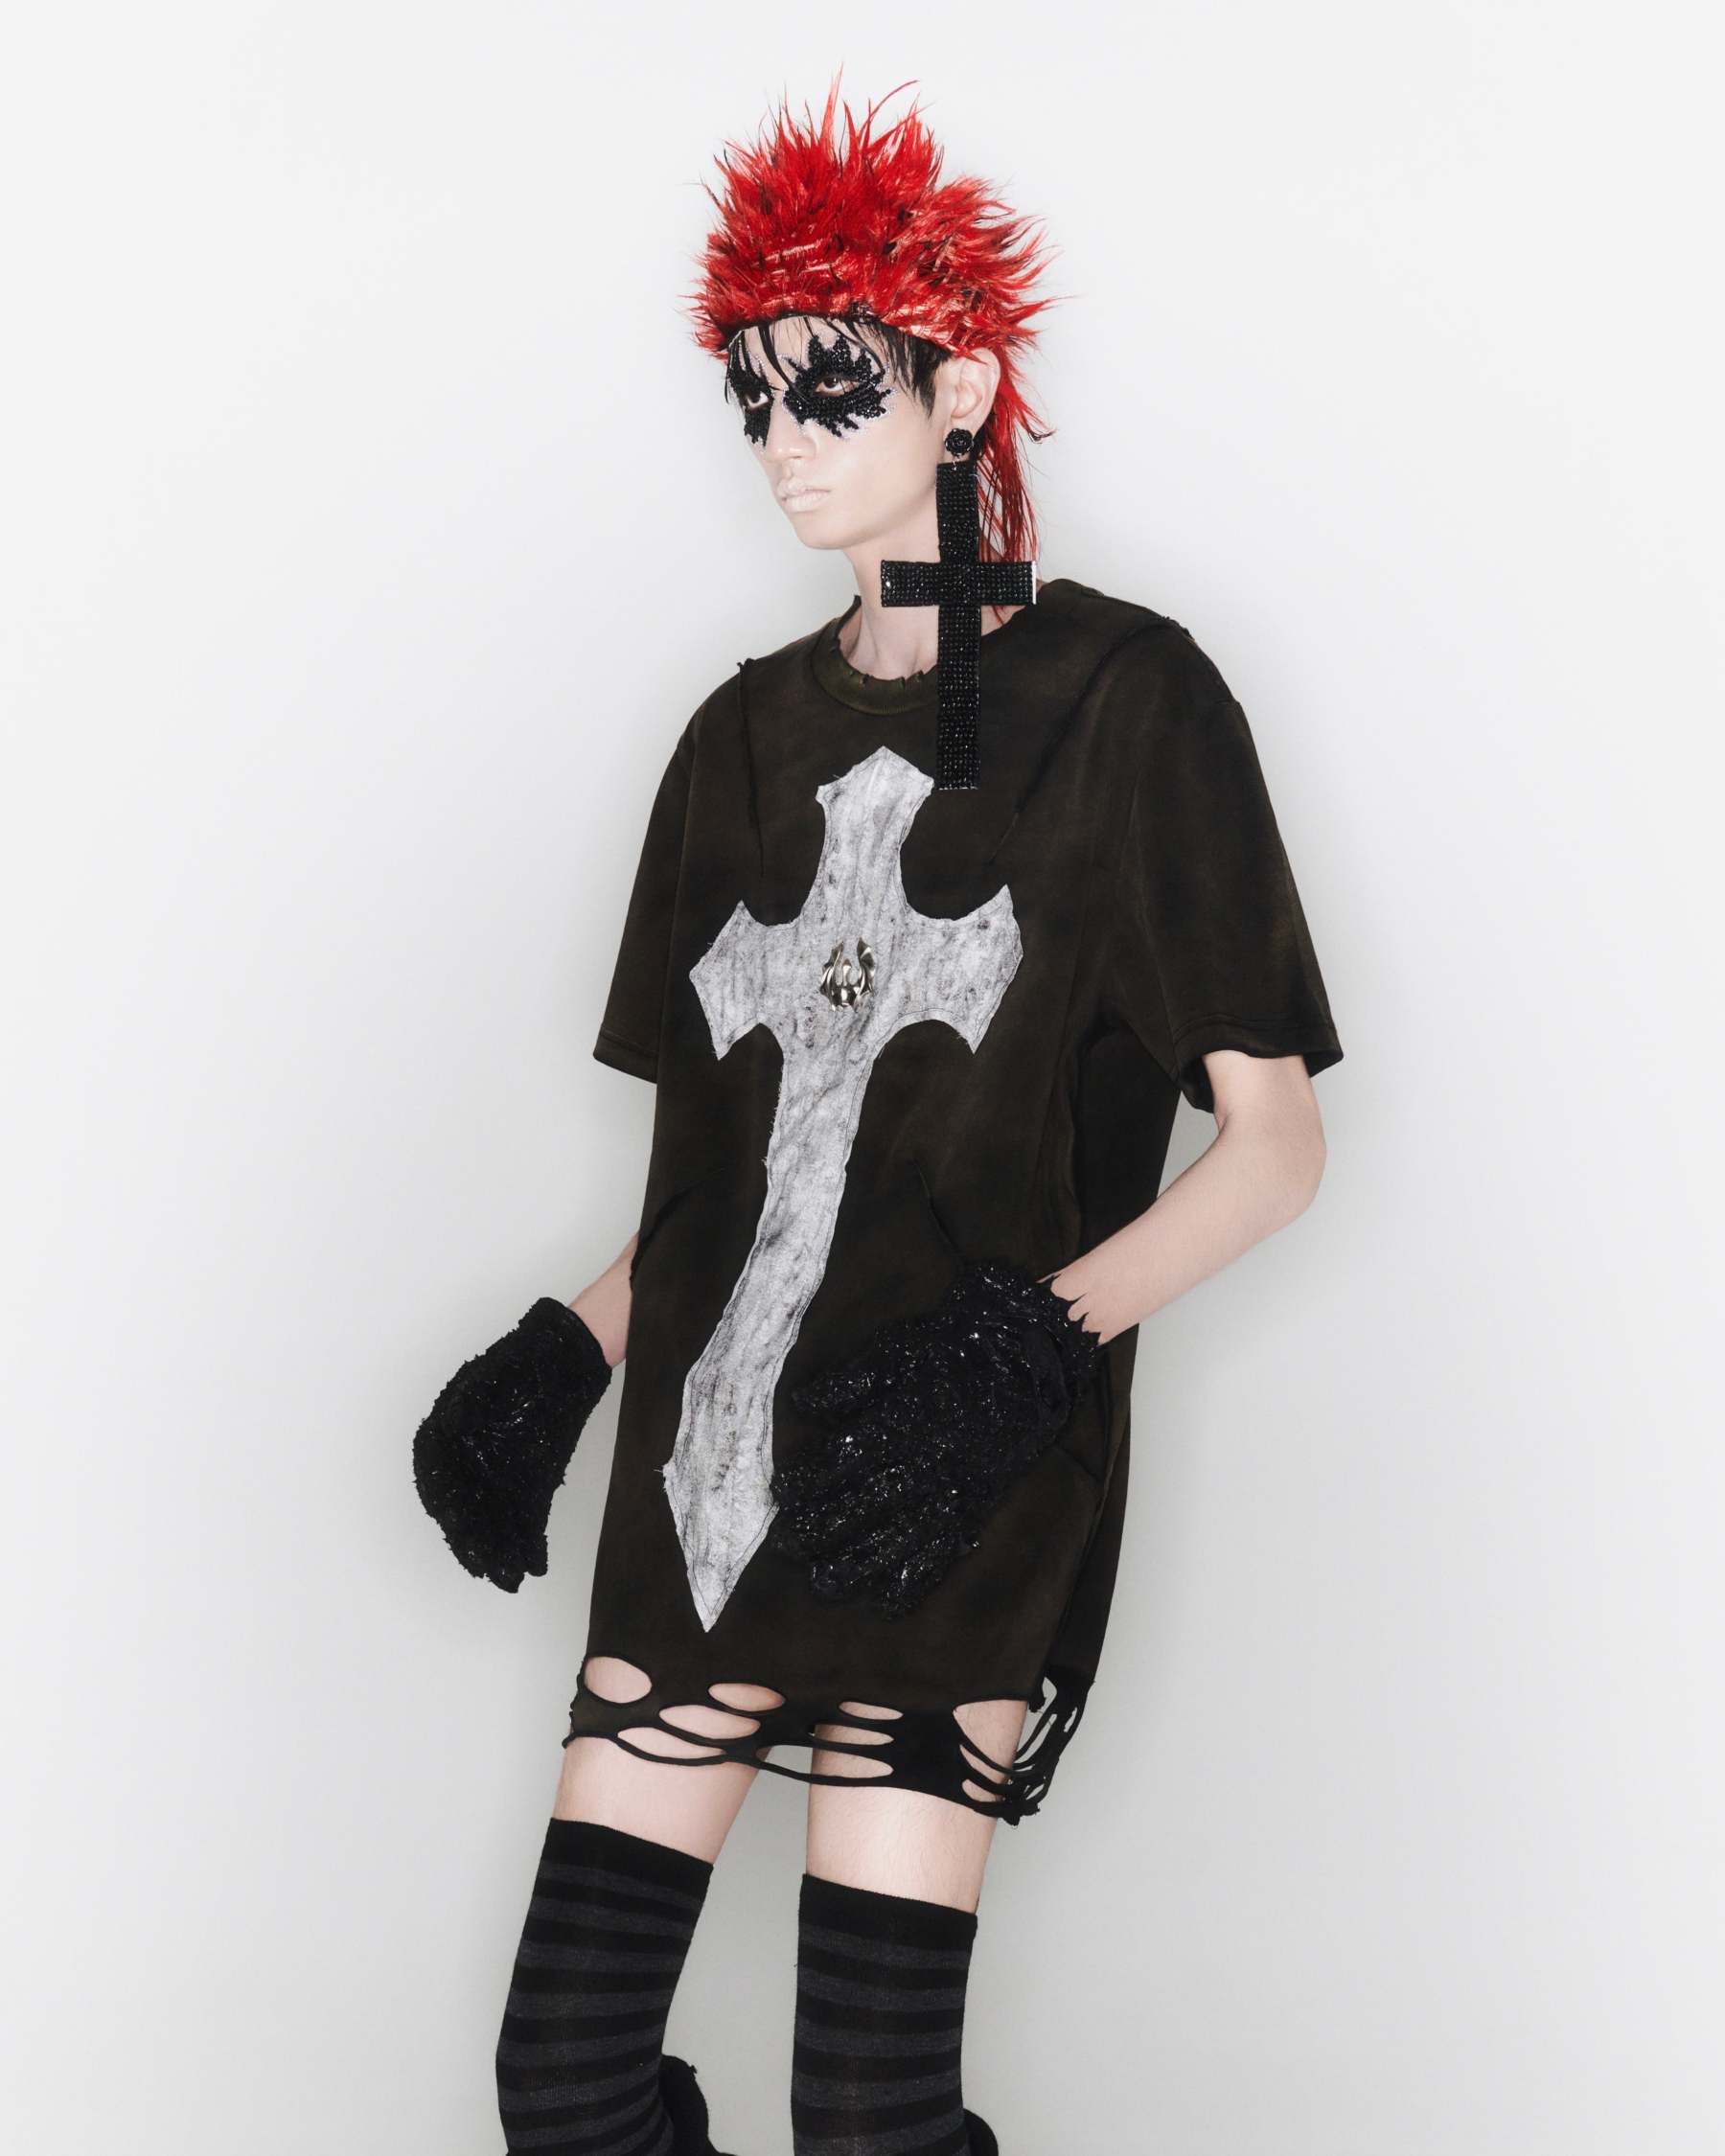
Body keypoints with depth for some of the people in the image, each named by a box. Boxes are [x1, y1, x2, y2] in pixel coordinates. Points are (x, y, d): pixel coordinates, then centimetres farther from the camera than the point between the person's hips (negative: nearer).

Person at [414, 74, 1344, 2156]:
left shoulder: (1122, 697, -2)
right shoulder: (751, 733, 14)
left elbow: (1274, 1143, -5)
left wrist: (1029, 1344, -19)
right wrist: (566, 1355, 3)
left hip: (960, 1491, -5)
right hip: (706, 1451, 5)